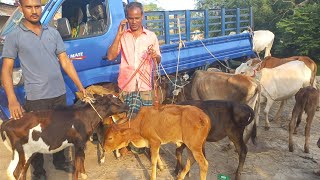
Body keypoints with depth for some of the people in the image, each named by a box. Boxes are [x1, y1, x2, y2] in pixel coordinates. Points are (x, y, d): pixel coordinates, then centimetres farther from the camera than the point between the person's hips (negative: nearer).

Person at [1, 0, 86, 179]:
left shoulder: (53, 32, 6)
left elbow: (65, 61, 6)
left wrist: (80, 87, 0)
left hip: (60, 94, 4)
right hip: (36, 98, -3)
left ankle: (60, 161, 40)